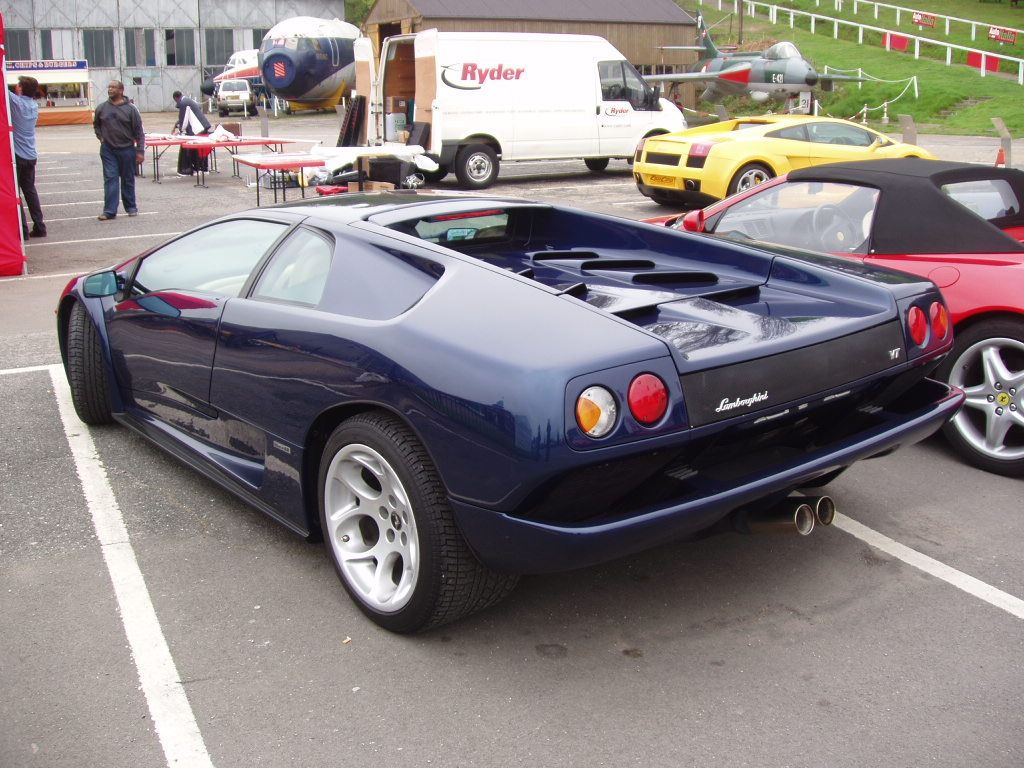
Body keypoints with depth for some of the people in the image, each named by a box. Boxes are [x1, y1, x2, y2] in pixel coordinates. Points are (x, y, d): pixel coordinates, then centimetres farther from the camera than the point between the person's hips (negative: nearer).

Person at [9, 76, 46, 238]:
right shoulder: (34, 105, 6)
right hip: (31, 156, 7)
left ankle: (22, 230, -2)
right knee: (30, 190, 15)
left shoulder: (16, 101, -13)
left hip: (16, 155, -7)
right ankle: (39, 227, 16)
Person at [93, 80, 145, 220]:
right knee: (110, 179, -3)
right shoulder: (101, 108, 3)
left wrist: (140, 151, -9)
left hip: (126, 149, -2)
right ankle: (109, 211, -3)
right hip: (108, 150, 2)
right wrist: (101, 137, 6)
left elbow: (139, 131, -5)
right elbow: (96, 125, 22)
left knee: (128, 180, 9)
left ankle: (131, 208, 22)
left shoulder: (130, 109, -5)